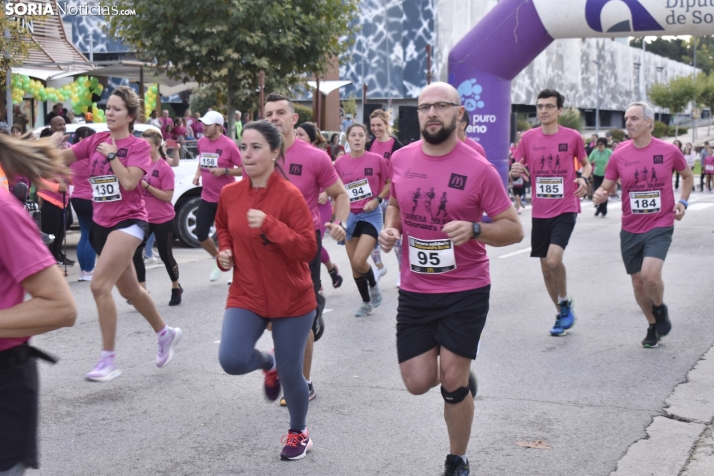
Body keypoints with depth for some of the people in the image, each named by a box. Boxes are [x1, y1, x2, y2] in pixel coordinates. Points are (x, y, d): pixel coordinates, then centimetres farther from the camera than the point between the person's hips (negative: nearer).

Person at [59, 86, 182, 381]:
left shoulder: (138, 146, -7)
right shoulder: (96, 140, 7)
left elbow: (129, 182, -20)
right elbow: (62, 157, 0)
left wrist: (112, 154, -13)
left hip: (128, 221, -7)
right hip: (101, 224, 7)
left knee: (99, 285, -21)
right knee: (130, 291, 18)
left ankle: (108, 360, -15)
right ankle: (165, 334, 41)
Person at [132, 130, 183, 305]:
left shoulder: (164, 168, -13)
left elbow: (168, 196, -16)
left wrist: (146, 186, -23)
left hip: (163, 219, -5)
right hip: (143, 217, 5)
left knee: (165, 255, 7)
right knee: (135, 252, -10)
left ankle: (176, 288, 29)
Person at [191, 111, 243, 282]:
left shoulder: (228, 145, -15)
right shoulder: (201, 142, 4)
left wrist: (223, 171, -23)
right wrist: (198, 174, 4)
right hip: (206, 197, 6)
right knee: (200, 234, 4)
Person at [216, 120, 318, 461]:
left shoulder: (290, 195, -16)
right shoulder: (229, 194, -1)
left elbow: (308, 249, -19)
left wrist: (269, 226, -30)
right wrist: (225, 252, 1)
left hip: (292, 300, -3)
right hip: (246, 295, 3)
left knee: (290, 374, 5)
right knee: (231, 360, -19)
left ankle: (299, 432, 36)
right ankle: (268, 363, 19)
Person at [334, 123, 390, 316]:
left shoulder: (377, 160, -9)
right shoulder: (340, 163, -2)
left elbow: (390, 183, 2)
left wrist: (377, 200, -11)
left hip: (371, 215, -4)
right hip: (350, 216, 4)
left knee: (359, 261, -17)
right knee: (354, 265, 9)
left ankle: (374, 284, 16)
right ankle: (366, 302, 27)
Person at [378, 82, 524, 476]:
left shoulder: (478, 169, -12)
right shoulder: (401, 160, 0)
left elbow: (513, 229, -8)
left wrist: (473, 229, -25)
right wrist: (390, 229, -1)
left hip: (465, 292, -4)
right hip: (414, 292, 4)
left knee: (452, 382, 1)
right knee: (418, 382, 4)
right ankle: (461, 378, 40)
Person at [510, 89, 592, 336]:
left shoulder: (572, 137, -3)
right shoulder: (528, 137, 3)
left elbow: (586, 163, 12)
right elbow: (516, 170, 9)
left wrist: (584, 178, -10)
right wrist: (515, 171, -15)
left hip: (565, 209, -4)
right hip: (540, 211, 4)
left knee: (553, 259, -22)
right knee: (545, 266, 9)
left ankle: (565, 302, 5)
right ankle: (562, 315, 27)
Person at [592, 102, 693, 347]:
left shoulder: (669, 151, -6)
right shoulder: (619, 155, -3)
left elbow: (687, 175, 13)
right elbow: (605, 188, 4)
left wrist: (683, 201, -2)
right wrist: (599, 195, -19)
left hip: (660, 226, -3)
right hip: (630, 229, 3)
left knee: (650, 274, -22)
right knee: (638, 281, 10)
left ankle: (660, 308, 10)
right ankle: (653, 326, 32)